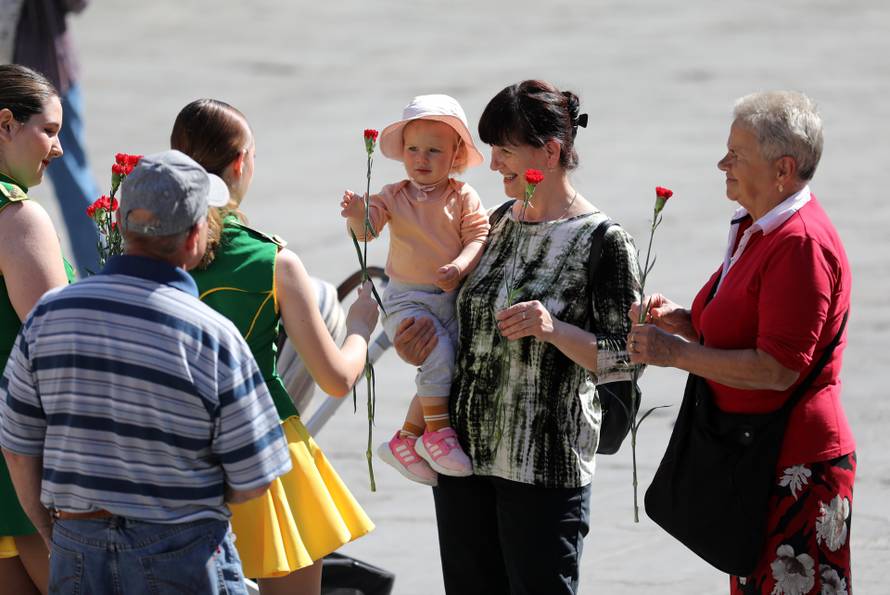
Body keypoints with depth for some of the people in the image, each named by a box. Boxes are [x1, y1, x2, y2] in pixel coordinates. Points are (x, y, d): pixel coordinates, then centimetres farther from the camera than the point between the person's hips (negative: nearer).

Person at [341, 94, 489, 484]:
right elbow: (366, 230, -9)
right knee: (437, 352, -24)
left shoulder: (463, 197, 0)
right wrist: (358, 216, -32)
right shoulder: (394, 197, 1)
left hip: (451, 300, 2)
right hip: (406, 299, -2)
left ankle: (405, 441, 13)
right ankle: (436, 431, -11)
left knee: (445, 372, -1)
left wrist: (460, 267, -26)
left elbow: (479, 237, -8)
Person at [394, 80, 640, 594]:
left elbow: (622, 359, -11)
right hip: (465, 452, 7)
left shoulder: (603, 243, -10)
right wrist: (429, 339, 3)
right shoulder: (501, 224, 11)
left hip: (546, 465, -7)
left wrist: (554, 329, -26)